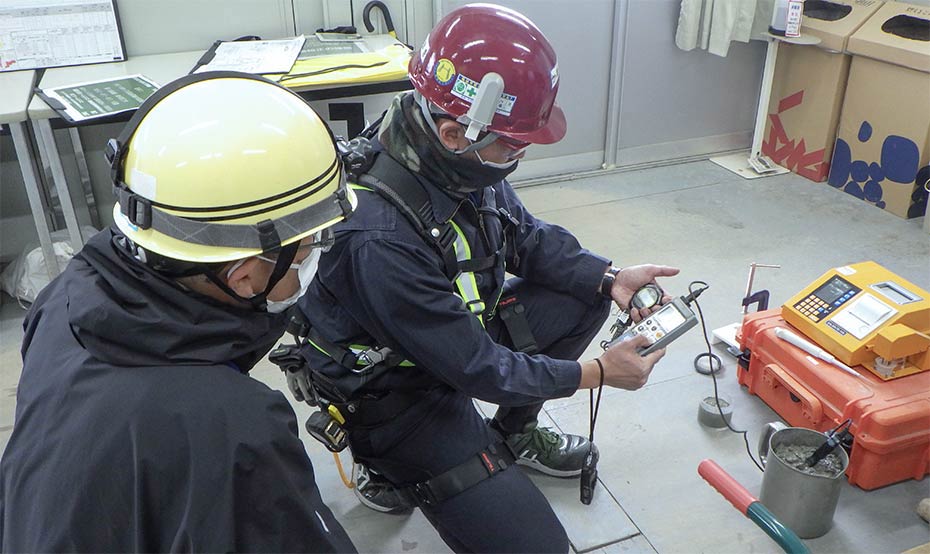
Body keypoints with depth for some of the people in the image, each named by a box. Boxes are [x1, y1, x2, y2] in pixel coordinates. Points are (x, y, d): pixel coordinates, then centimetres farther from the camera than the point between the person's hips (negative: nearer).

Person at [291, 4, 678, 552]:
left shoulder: (460, 161, -13)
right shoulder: (380, 239, -37)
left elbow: (528, 236, 5)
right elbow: (475, 368, -27)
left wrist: (610, 277, -11)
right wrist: (597, 374, -17)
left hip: (459, 336, 8)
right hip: (401, 400, -8)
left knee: (586, 294, 2)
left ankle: (514, 434, 18)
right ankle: (396, 471, 9)